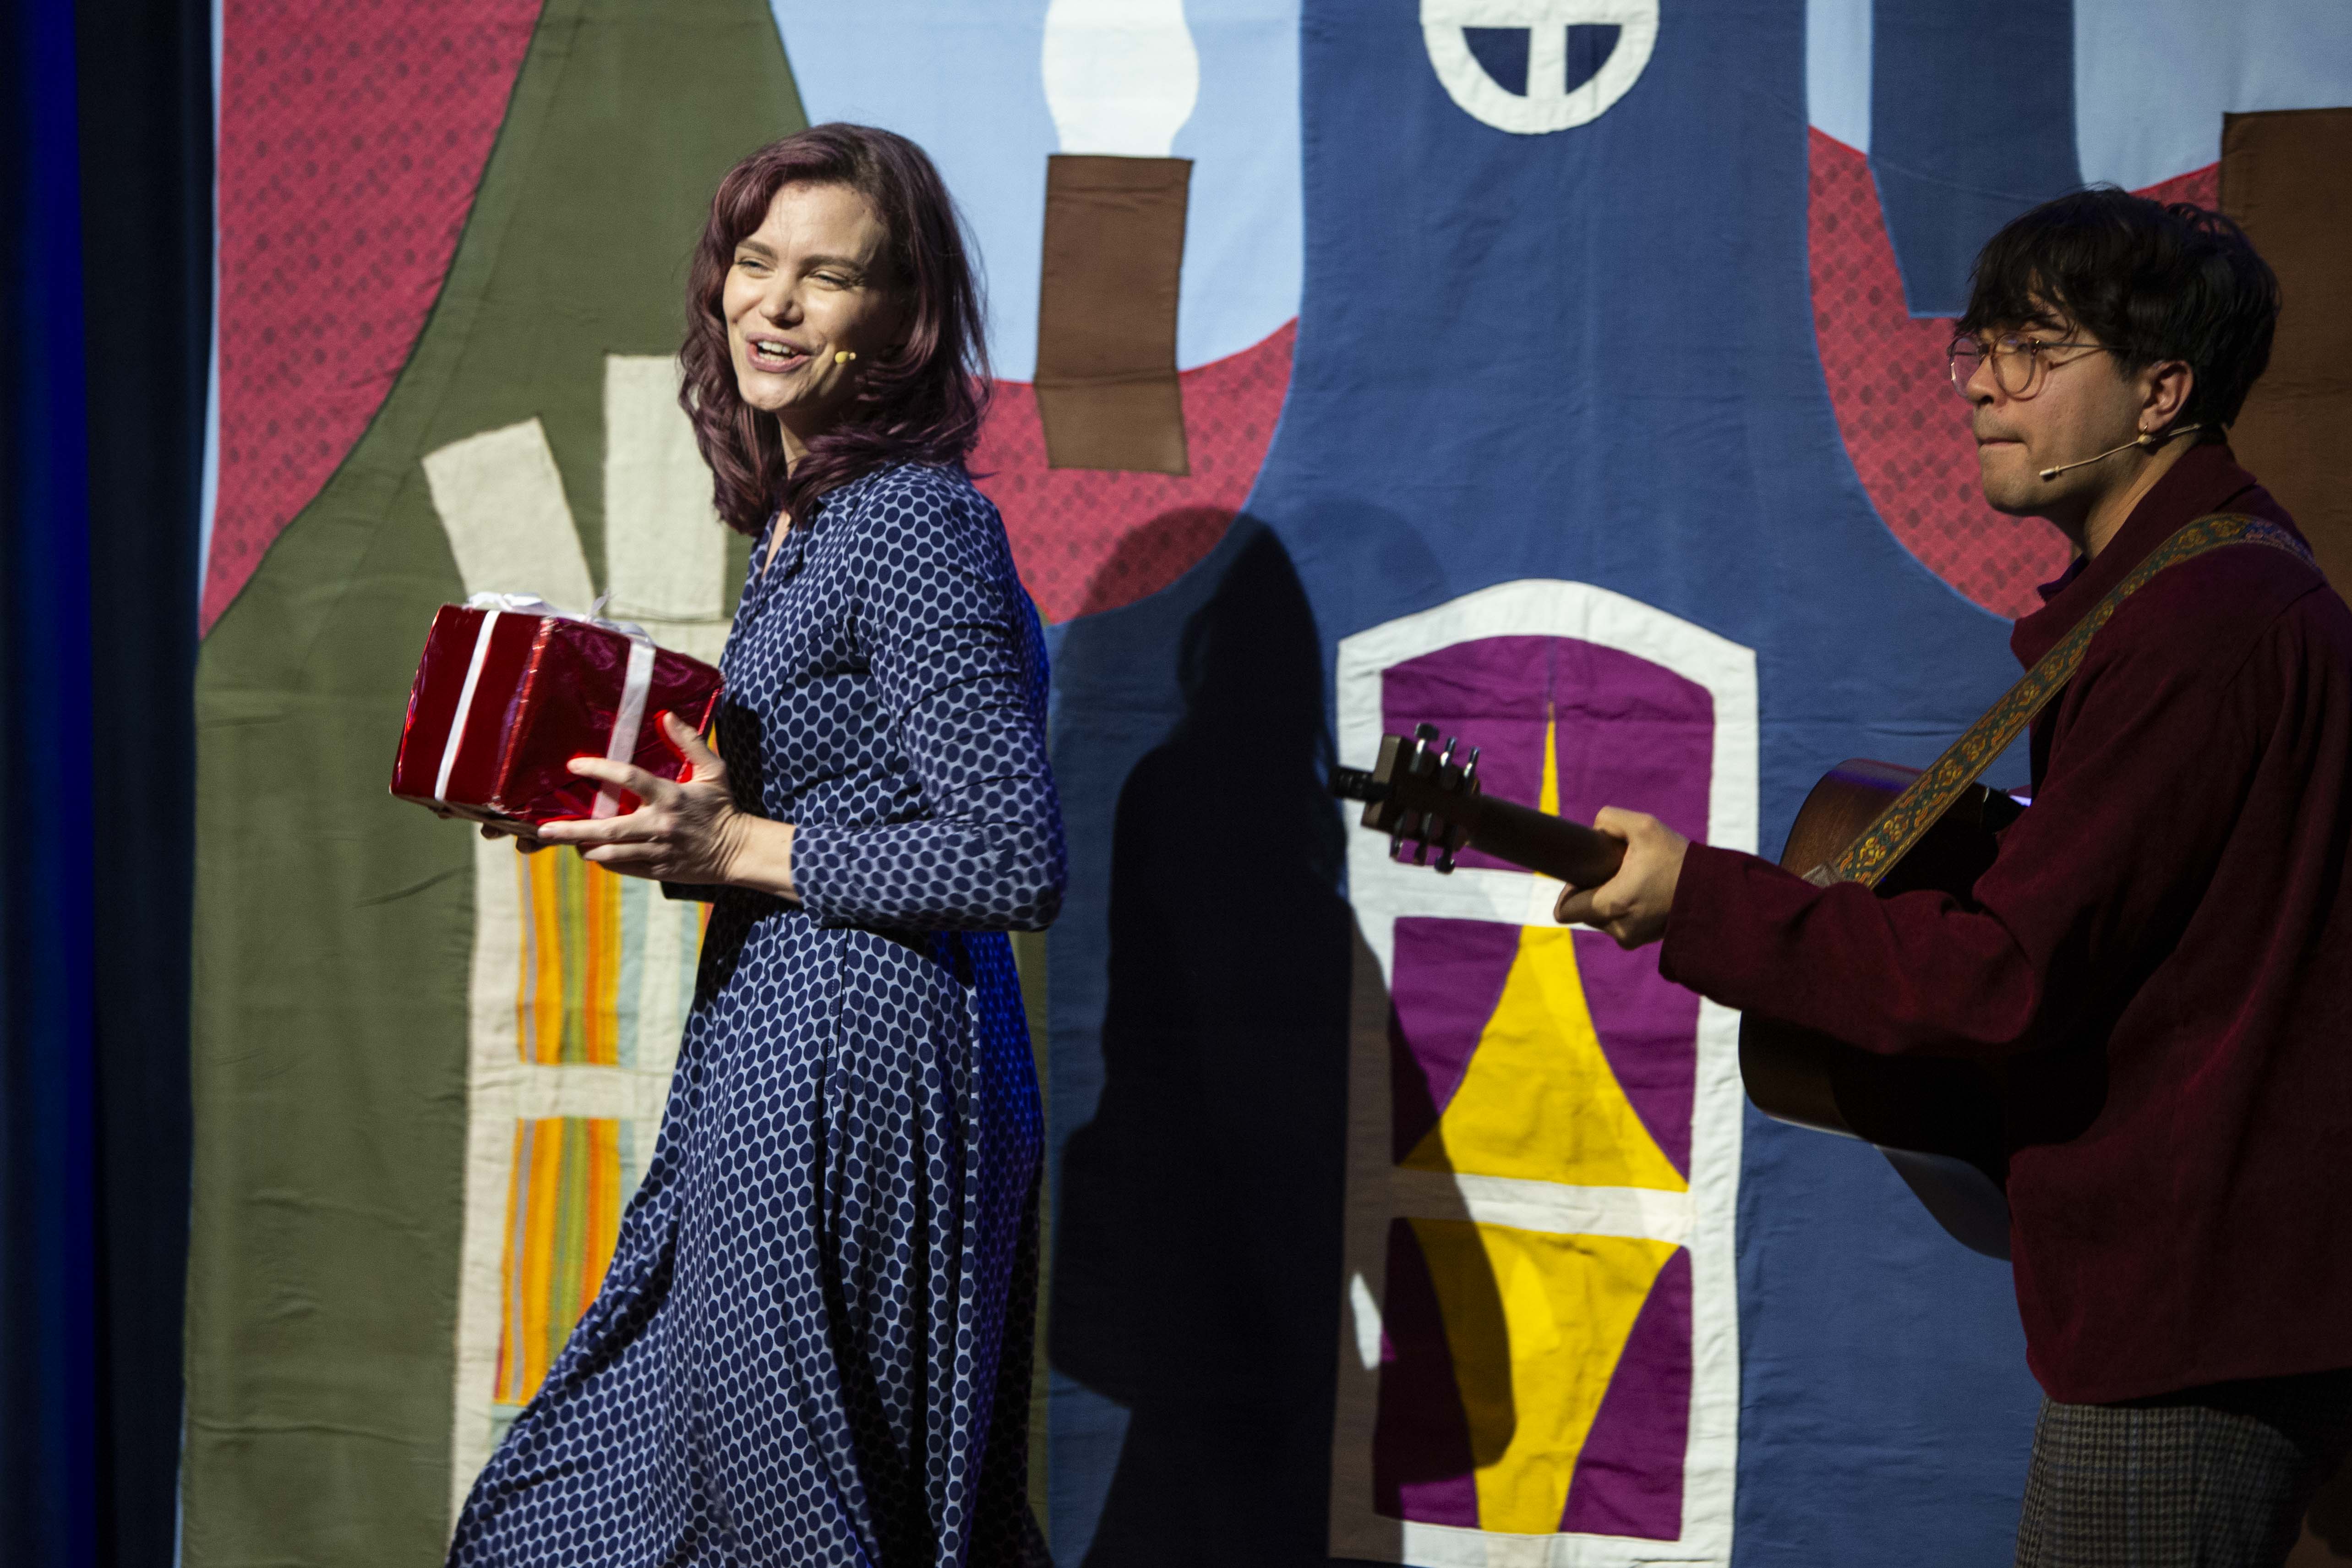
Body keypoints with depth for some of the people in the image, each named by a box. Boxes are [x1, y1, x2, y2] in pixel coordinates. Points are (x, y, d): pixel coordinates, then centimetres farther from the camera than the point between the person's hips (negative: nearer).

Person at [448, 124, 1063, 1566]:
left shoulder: (916, 526, -16)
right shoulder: (805, 515, 13)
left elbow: (1015, 863, -20)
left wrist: (739, 851, -17)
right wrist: (671, 821, 7)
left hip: (852, 1075, -10)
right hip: (783, 1059, 10)